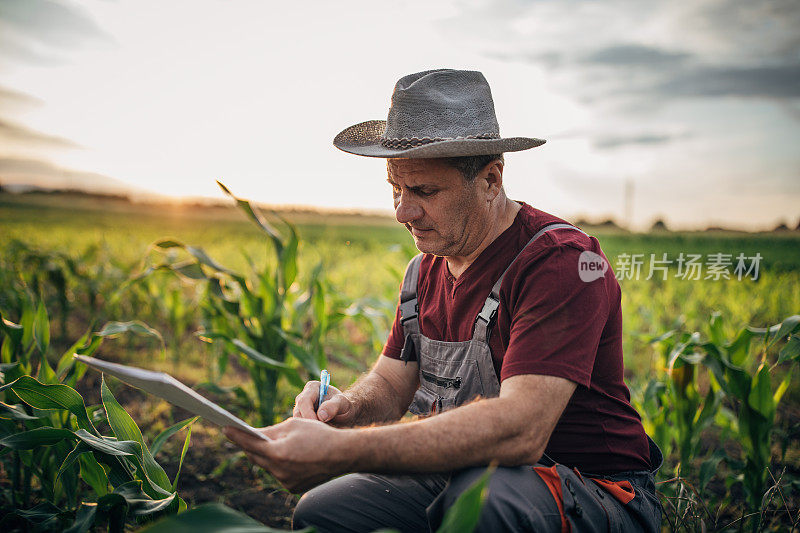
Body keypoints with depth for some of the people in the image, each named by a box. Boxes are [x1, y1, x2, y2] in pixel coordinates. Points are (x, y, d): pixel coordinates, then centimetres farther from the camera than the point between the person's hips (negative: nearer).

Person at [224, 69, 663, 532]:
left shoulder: (561, 262, -23)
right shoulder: (427, 268, 5)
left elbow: (520, 430, -34)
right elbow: (391, 382, 9)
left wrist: (340, 452, -40)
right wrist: (347, 405, -17)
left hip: (595, 492, -6)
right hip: (466, 474, 6)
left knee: (481, 494, -37)